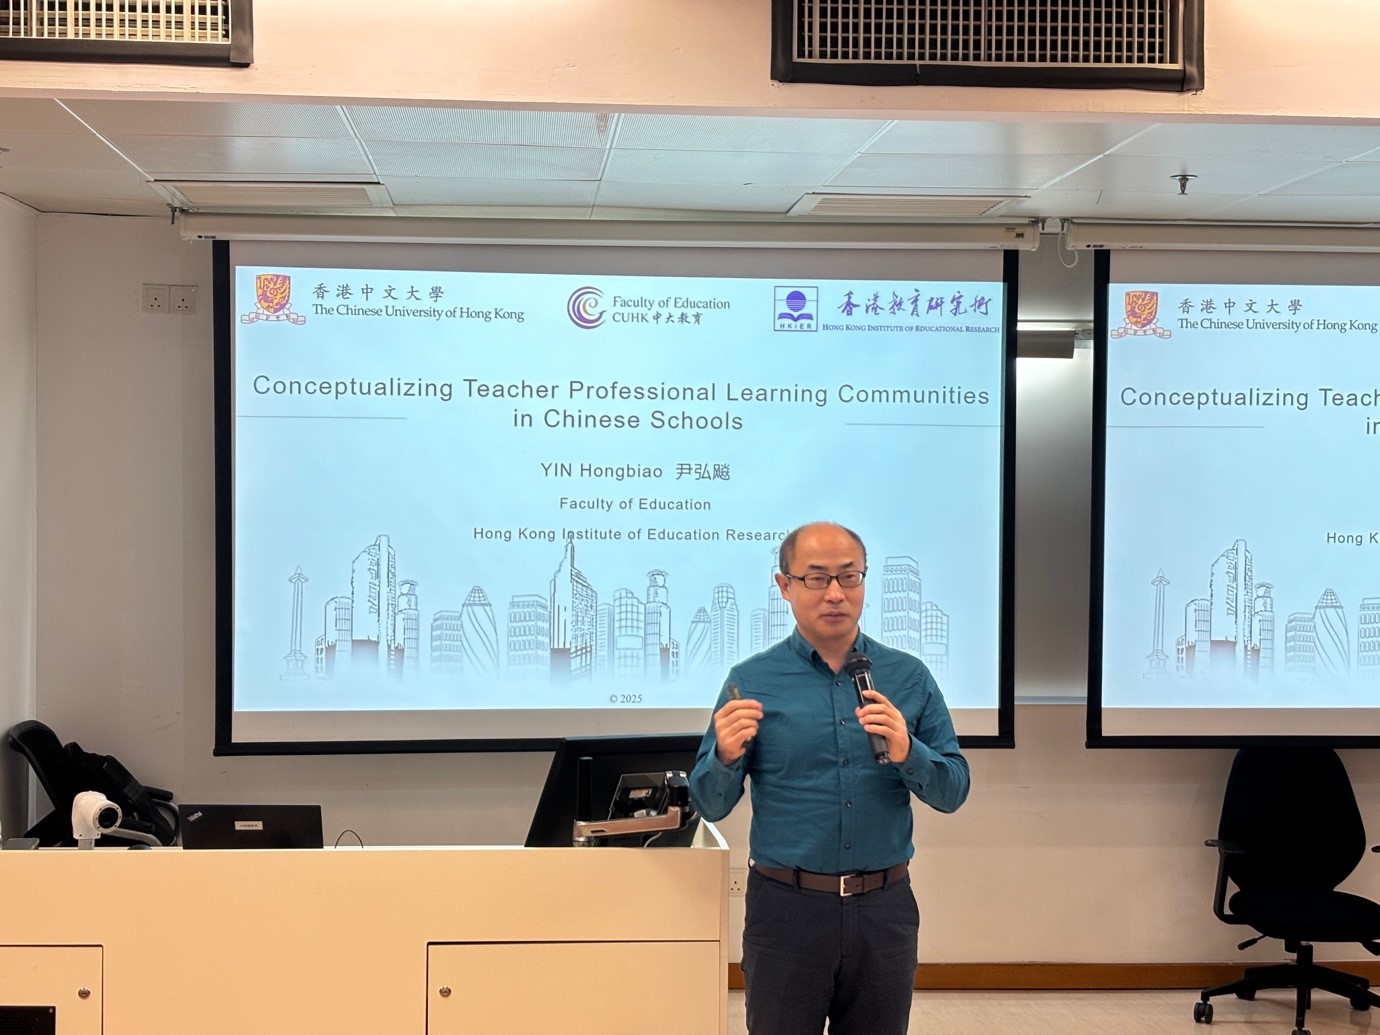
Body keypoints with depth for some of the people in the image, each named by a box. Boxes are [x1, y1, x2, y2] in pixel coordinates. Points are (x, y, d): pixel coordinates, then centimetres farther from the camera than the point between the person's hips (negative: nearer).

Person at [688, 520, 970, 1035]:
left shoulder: (908, 677, 4)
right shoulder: (752, 681, -1)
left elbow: (952, 792, 3)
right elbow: (710, 805, 0)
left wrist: (907, 752, -16)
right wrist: (726, 756, -20)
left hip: (885, 910, 2)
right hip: (787, 909, -2)